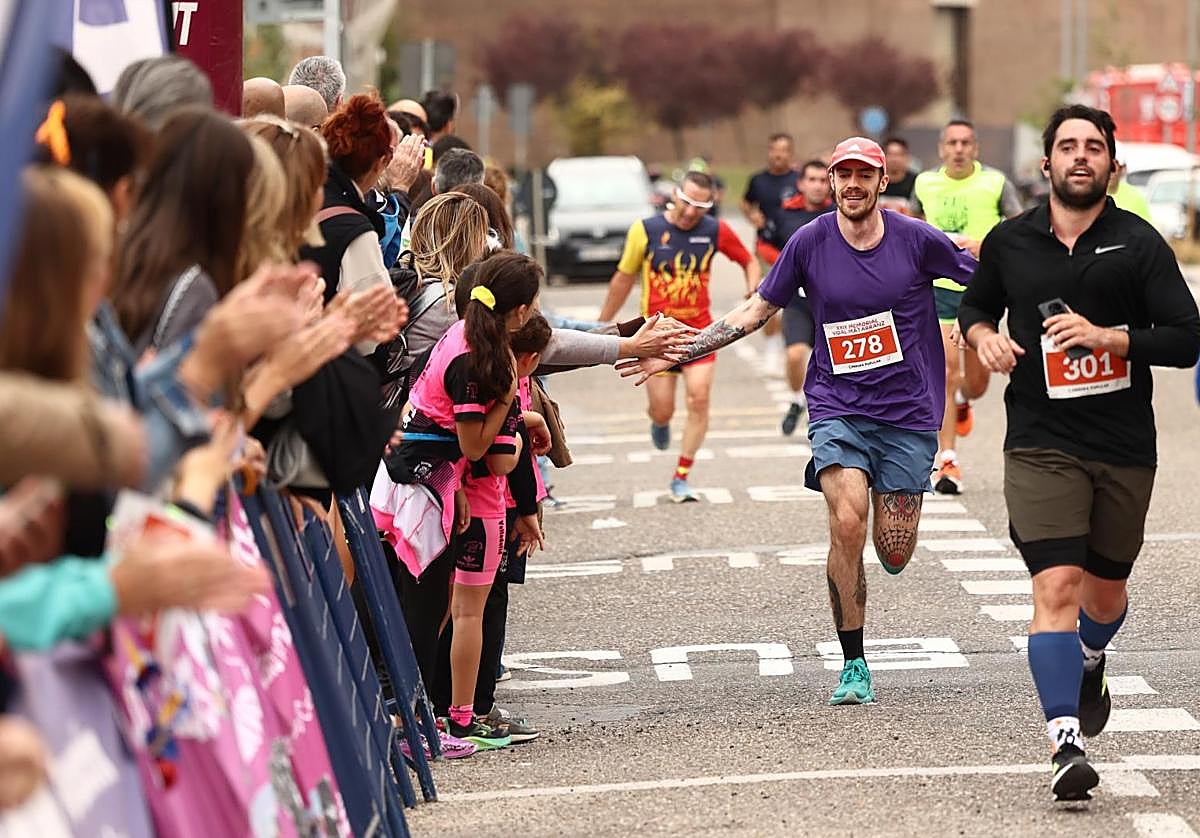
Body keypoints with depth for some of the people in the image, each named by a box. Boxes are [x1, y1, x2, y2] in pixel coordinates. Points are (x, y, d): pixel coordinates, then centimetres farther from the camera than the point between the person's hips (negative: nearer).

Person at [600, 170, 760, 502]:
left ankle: (681, 479, -2)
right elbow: (623, 279, 7)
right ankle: (660, 424, 39)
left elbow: (748, 261, 14)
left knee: (699, 399, -13)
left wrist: (754, 289, -7)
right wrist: (602, 325, 13)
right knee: (662, 410, -2)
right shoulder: (645, 230, -5)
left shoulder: (716, 232, -2)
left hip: (699, 331, 1)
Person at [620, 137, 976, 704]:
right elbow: (755, 311, 8)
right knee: (847, 525, -21)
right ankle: (853, 665, -6)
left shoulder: (916, 239, -5)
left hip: (908, 412, 0)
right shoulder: (810, 242, -1)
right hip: (837, 407, 0)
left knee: (895, 556, -2)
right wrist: (676, 353, 4)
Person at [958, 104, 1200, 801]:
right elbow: (976, 305, 22)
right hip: (1041, 447, -1)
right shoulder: (1009, 243, 3)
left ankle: (1090, 666, 52)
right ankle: (1066, 744, -21)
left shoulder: (1139, 244, -3)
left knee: (1105, 590, 16)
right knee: (1057, 587, -16)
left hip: (1126, 449, 1)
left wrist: (1106, 337, -18)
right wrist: (984, 336, 0)